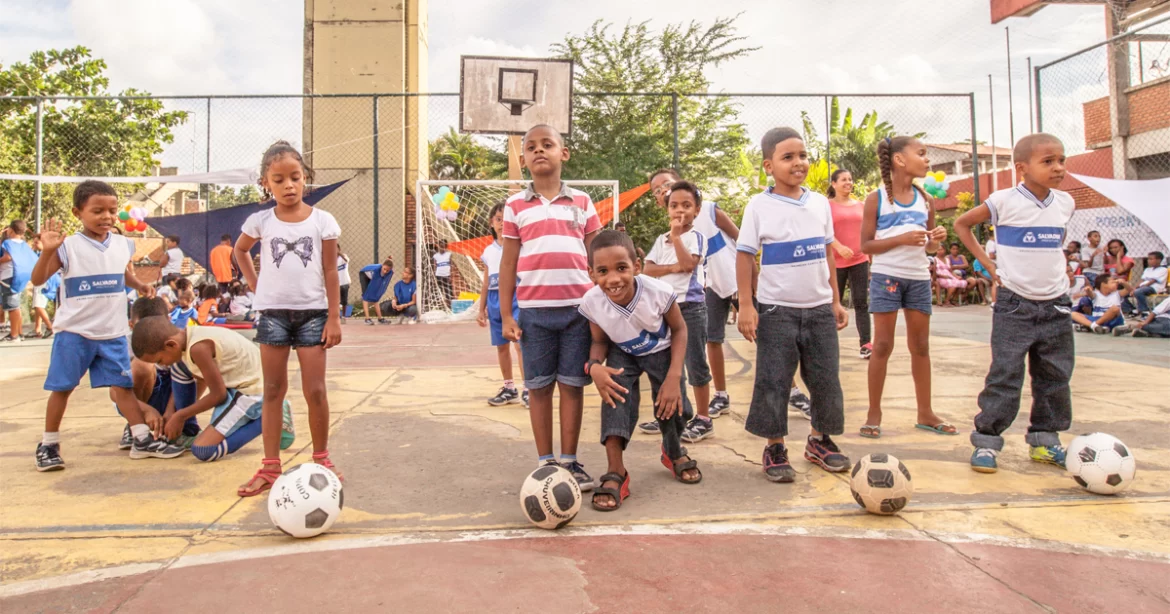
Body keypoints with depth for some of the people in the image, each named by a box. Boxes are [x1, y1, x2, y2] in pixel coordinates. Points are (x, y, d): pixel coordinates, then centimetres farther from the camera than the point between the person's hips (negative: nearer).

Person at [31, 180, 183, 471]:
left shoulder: (122, 245, 5)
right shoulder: (68, 246, -10)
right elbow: (38, 280, -12)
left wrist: (140, 286, 3)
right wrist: (47, 251, -27)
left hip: (113, 334, 4)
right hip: (74, 333, -3)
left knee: (123, 385, 6)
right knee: (62, 388, 6)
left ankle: (143, 439, 9)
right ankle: (48, 444, 20)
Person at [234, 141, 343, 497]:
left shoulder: (322, 220, -3)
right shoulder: (260, 221, 0)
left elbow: (330, 271, -2)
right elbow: (240, 251, 20)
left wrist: (333, 317, -5)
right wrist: (254, 285, 8)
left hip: (312, 312, -1)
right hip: (273, 313, 2)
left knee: (315, 391, 1)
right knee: (273, 391, 7)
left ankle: (321, 459, 16)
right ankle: (270, 467, 13)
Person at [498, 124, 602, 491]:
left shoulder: (581, 202, 10)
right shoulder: (516, 205, 8)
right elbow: (508, 262, 8)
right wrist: (506, 314, 2)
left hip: (578, 308, 0)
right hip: (534, 309, 0)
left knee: (572, 384, 5)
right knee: (539, 386, 5)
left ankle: (570, 461, 15)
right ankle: (545, 462, 16)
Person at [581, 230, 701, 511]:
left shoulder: (659, 291, -36)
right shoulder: (592, 302, -30)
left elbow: (679, 329, -17)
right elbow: (600, 341, -11)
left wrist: (674, 376, -25)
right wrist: (594, 365, -34)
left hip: (662, 351, 0)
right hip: (623, 354, 0)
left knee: (672, 402, -4)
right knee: (615, 395, -24)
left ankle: (673, 452, 32)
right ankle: (616, 472, -14)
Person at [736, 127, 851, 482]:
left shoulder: (819, 203, 7)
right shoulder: (760, 206, -6)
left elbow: (828, 253, 13)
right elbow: (745, 256, -7)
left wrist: (836, 300, 12)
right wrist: (745, 306, -13)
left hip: (819, 308, 4)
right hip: (777, 310, -4)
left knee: (826, 379, 10)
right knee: (773, 382, 0)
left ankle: (819, 440, 28)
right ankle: (774, 447, 14)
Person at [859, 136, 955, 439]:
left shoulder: (926, 200, 9)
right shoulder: (876, 198, -5)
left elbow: (929, 247, 15)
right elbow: (866, 245, -7)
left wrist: (936, 240, -8)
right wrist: (902, 238, -19)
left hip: (919, 278, 5)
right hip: (886, 276, -4)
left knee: (921, 346, 9)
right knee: (882, 345, -1)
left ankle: (925, 413, 19)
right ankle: (874, 413, 8)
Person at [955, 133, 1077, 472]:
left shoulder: (1065, 203, 6)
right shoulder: (1004, 201, -9)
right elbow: (961, 224, 1)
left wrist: (1059, 264, 9)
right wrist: (987, 263, -4)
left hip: (1055, 304, 5)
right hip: (1015, 304, -5)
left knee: (1055, 378, 11)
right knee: (1005, 376, -5)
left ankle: (1045, 439, 25)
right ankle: (986, 440, 4)